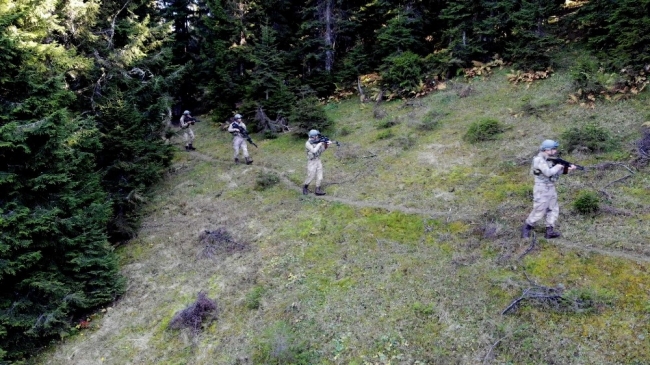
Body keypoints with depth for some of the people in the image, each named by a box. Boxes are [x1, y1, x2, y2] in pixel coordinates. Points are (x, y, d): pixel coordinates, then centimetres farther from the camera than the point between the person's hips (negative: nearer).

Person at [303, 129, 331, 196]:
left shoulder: (317, 141, 3)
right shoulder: (308, 143, -17)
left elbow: (323, 149, 8)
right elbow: (314, 151, -28)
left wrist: (326, 144, -9)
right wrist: (319, 144, -22)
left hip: (318, 161, 6)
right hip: (311, 162, -6)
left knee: (320, 177, 3)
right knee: (311, 177, 2)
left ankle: (317, 190, 11)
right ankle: (305, 186, 27)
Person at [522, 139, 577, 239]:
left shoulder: (550, 159, 10)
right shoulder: (539, 160, -18)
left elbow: (557, 172, 12)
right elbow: (548, 172, -26)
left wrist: (568, 169, -1)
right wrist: (558, 166, -11)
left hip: (551, 189, 9)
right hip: (541, 190, -9)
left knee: (553, 209, 6)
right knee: (539, 211, -3)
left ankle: (549, 231, 8)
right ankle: (526, 228, 13)